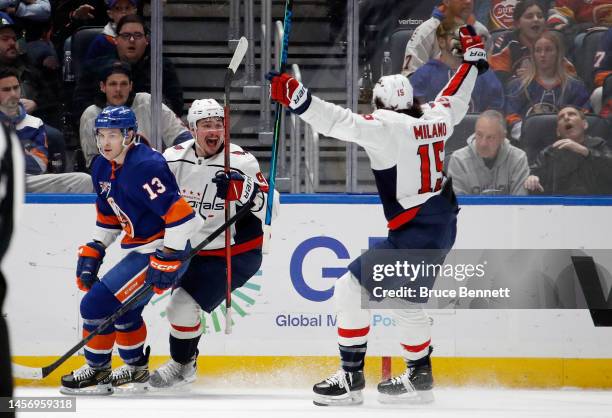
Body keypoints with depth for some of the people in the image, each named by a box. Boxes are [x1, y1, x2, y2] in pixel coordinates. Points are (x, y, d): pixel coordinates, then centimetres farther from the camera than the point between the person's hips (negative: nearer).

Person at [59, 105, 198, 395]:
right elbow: (108, 216, 22)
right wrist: (92, 251, 15)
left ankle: (97, 373, 4)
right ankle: (137, 370, 43)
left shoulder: (144, 167, -24)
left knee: (97, 303, -11)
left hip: (162, 251, -10)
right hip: (139, 249, 10)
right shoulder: (103, 168, 7)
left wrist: (168, 259, -27)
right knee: (123, 307, 25)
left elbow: (180, 213, -28)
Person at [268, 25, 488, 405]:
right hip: (444, 228, 9)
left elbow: (340, 122, -26)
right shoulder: (435, 118, 8)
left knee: (352, 288, -3)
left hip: (413, 233, -9)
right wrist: (473, 58, 44)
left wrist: (295, 96, -31)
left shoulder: (386, 127, -13)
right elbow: (456, 99, 29)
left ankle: (351, 378, -4)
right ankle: (419, 377, 29)